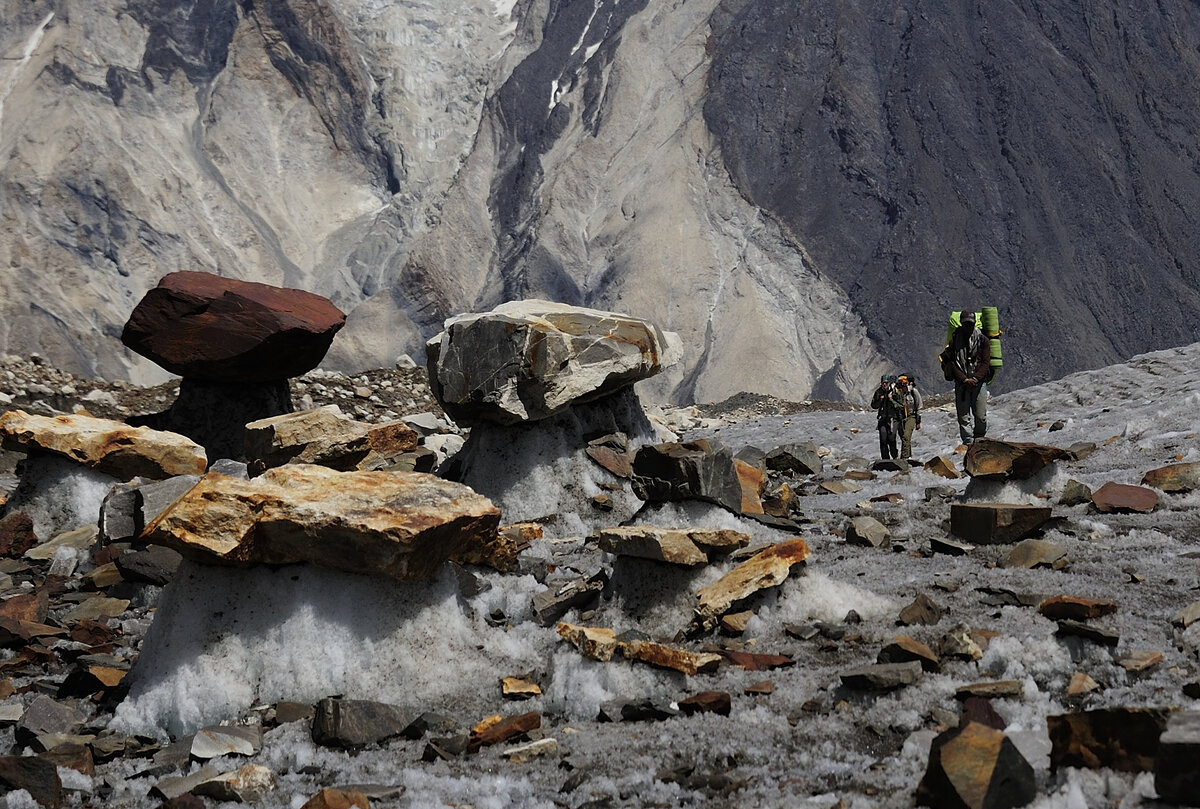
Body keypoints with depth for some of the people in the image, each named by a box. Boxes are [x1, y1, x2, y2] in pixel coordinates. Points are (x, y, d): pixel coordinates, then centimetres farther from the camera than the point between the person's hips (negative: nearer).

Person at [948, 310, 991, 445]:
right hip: (961, 382, 0)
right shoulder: (954, 340, 4)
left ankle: (979, 440, 14)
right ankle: (968, 443, 0)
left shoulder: (983, 340, 4)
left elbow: (986, 362, 0)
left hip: (979, 381, 0)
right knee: (964, 417, -3)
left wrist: (976, 378, -13)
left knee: (981, 416, -4)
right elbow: (952, 363, 0)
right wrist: (965, 379, -12)